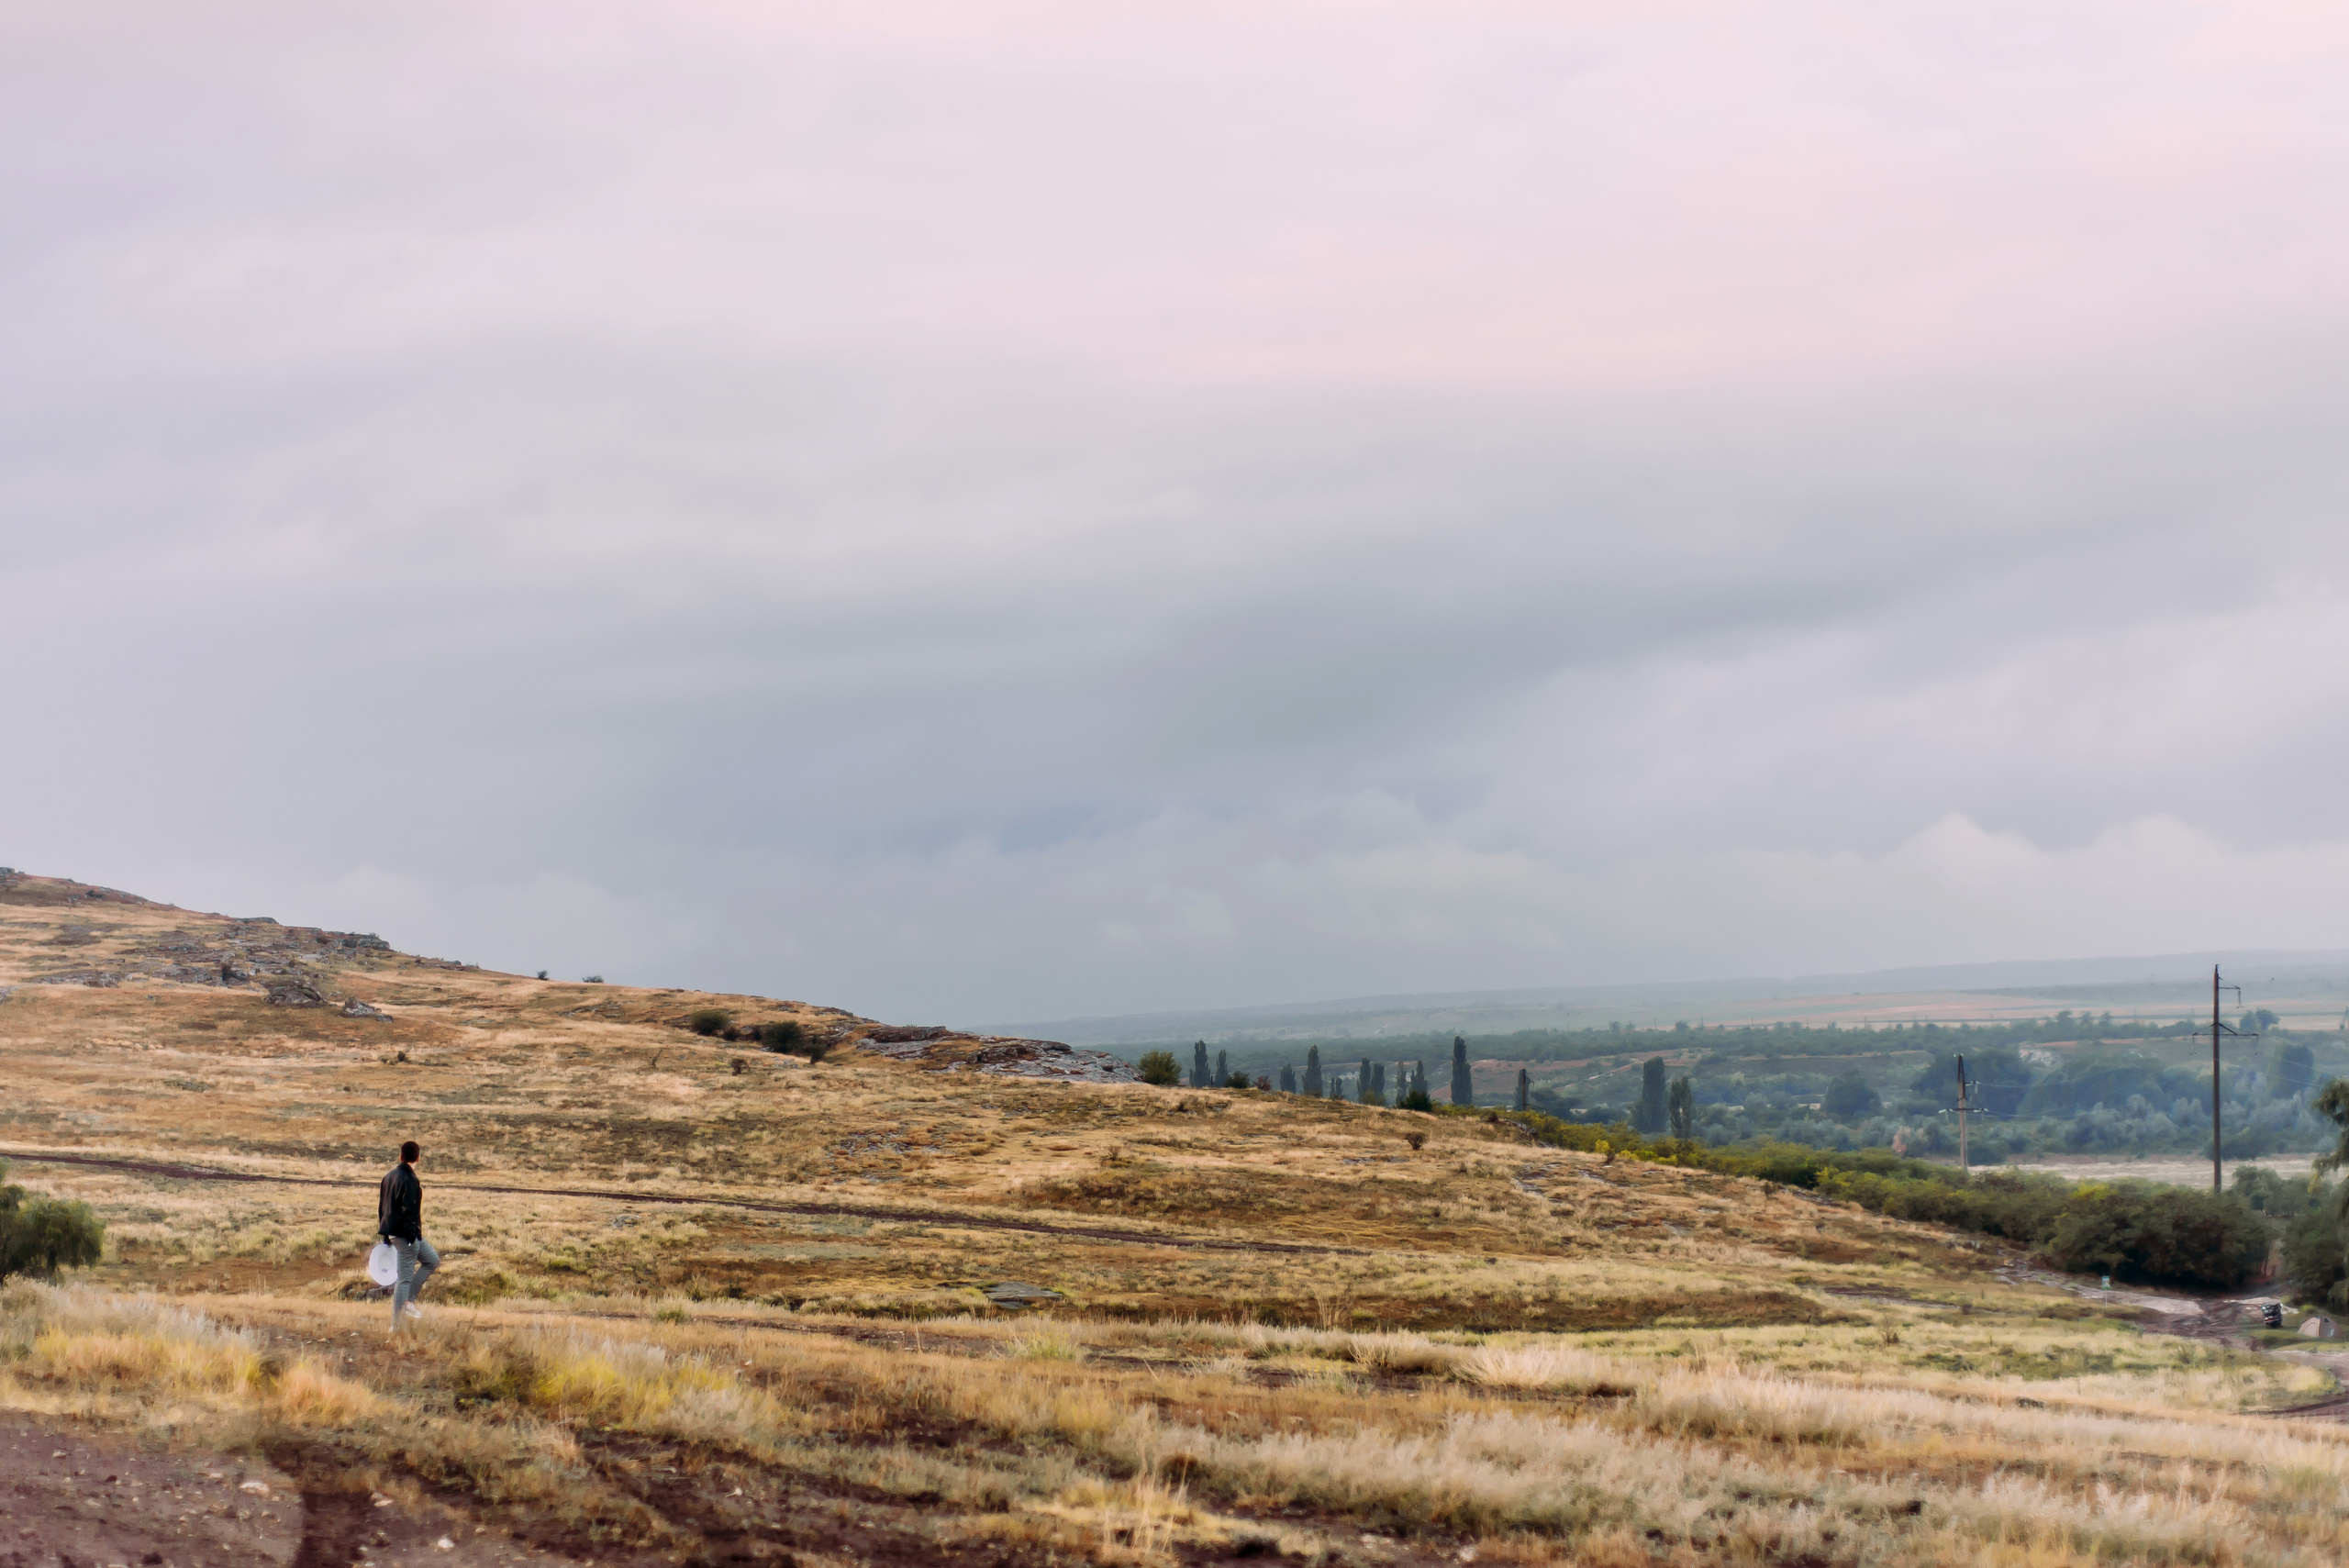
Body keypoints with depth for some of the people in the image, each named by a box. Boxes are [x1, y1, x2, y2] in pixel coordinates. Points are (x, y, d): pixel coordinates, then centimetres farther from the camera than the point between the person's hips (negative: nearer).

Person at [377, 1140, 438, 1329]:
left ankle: (408, 1300, 14)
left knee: (432, 1260, 19)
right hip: (405, 1234, -9)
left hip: (391, 1231, 9)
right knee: (405, 1278, -4)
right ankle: (396, 1326, -2)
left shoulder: (389, 1176, 10)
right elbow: (409, 1210, -21)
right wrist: (412, 1235, -18)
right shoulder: (409, 1179, -17)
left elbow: (381, 1205, 17)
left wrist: (385, 1233, 22)